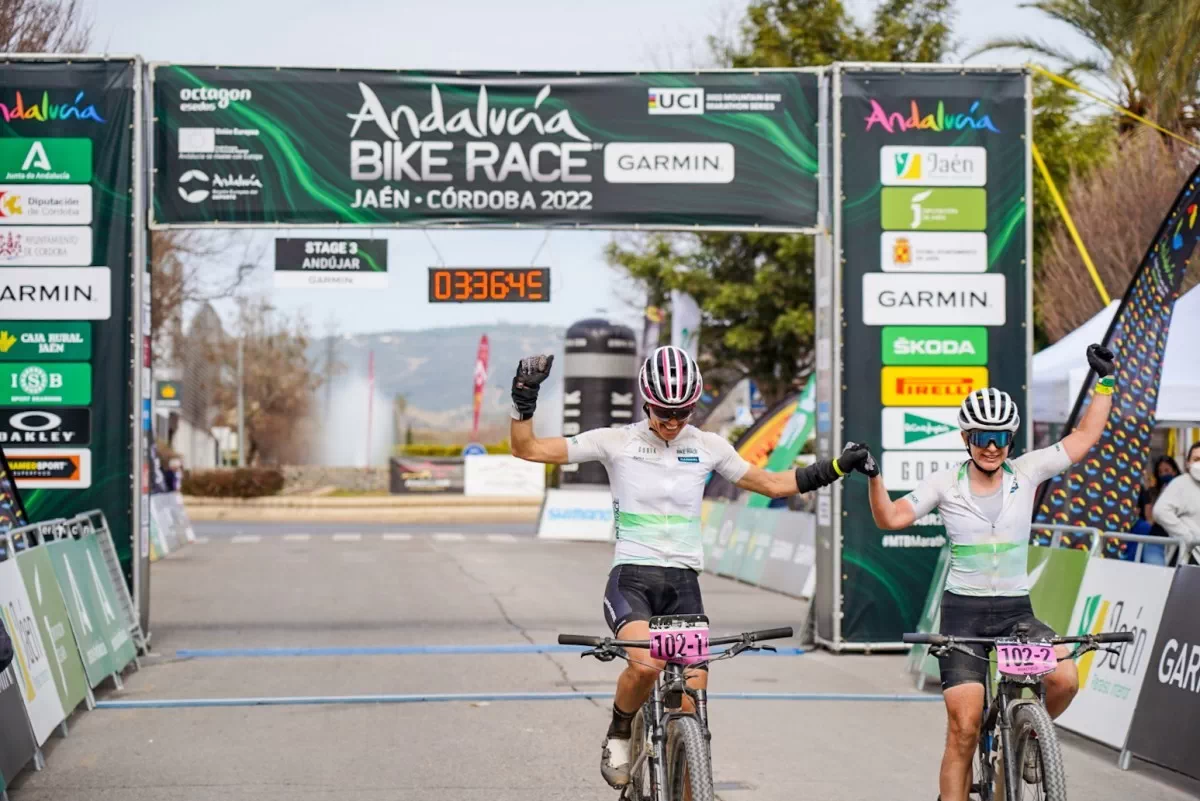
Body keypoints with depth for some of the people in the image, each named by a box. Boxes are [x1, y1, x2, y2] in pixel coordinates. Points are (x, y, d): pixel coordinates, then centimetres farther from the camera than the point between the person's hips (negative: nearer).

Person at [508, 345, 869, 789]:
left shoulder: (708, 447, 7)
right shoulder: (616, 442, -1)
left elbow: (773, 484, 18)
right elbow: (527, 449, -1)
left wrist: (837, 466, 8)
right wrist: (524, 399, -18)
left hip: (683, 585, 3)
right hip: (631, 579, -3)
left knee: (692, 711, -6)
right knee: (647, 664, -31)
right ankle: (618, 738, -1)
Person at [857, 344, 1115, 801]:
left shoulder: (1026, 472, 2)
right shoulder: (946, 484, -1)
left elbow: (1085, 437, 2)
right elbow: (890, 518, -6)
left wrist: (1105, 380, -3)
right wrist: (874, 477, -20)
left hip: (1017, 611, 2)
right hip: (964, 613, -2)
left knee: (1064, 679, -24)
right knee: (964, 729, -9)